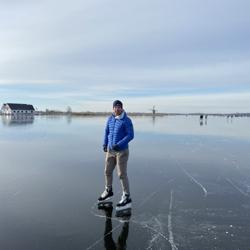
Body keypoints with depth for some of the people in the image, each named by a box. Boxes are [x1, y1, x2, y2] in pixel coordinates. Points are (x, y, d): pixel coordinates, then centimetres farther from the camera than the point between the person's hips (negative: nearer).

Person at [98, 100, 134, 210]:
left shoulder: (127, 120, -13)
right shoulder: (110, 118, 5)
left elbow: (130, 135, -16)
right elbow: (107, 131, 14)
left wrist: (119, 145, -26)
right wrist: (105, 144, 0)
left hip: (122, 151, -6)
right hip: (110, 150, 6)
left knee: (122, 174, -6)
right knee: (107, 171, 15)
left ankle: (127, 198, 6)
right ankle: (108, 192, 36)